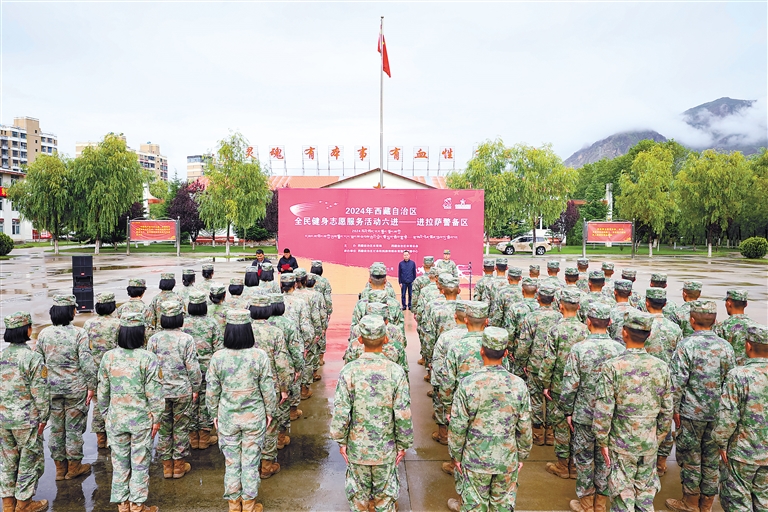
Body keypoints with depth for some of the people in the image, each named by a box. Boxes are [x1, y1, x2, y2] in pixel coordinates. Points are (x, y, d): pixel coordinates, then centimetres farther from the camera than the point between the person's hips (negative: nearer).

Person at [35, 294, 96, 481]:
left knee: (56, 427, 15)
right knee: (74, 427, 9)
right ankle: (74, 466, 22)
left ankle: (60, 467, 27)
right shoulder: (78, 333, -14)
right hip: (75, 388, -4)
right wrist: (91, 386, -7)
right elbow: (86, 361, -16)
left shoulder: (44, 333, -1)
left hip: (52, 388, 4)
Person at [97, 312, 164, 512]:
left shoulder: (108, 357, -5)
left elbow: (103, 390, 4)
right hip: (141, 419, -3)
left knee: (119, 461, 15)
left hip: (116, 418, 3)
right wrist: (156, 417, -1)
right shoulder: (148, 358, -15)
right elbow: (154, 392, -12)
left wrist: (105, 412, 18)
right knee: (140, 463, 9)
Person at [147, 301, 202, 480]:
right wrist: (195, 388, 2)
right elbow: (193, 367, -11)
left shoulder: (154, 339, -5)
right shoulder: (186, 339, -13)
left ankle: (167, 466, 24)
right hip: (182, 391, -2)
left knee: (164, 428, 14)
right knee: (181, 428, 10)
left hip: (160, 391, 3)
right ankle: (179, 465, 20)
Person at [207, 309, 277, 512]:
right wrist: (270, 411, 7)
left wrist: (214, 414, 12)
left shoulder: (217, 357, -12)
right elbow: (268, 389, -9)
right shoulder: (259, 356, -16)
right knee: (251, 461, 13)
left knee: (231, 461, 17)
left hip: (227, 418, 1)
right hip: (254, 418, -1)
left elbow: (212, 391, -3)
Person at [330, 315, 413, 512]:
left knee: (358, 494, 21)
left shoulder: (349, 371, -17)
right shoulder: (396, 372, -17)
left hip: (357, 447, 0)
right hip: (386, 449, 0)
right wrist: (403, 444, 2)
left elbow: (340, 413, -12)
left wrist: (341, 441, 3)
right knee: (385, 495, 20)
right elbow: (404, 415, -12)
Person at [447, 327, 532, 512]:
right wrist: (522, 455, 11)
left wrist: (456, 455, 3)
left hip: (476, 459, -2)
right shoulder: (518, 385, -12)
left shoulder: (468, 384, -18)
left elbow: (458, 426, -12)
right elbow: (524, 427, -3)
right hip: (508, 460, 2)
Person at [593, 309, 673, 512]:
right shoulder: (661, 367, -5)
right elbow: (667, 410, 3)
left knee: (622, 495, 10)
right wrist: (659, 437, 16)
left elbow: (604, 410, -17)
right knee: (646, 495, 18)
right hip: (650, 443, 4)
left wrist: (602, 441, -4)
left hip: (621, 443, -4)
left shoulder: (612, 367, -18)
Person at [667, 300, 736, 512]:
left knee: (690, 457, 9)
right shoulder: (725, 346, -1)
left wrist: (675, 408, -5)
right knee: (712, 458, 14)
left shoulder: (686, 345, -15)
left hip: (692, 411, -4)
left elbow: (678, 381, -16)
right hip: (718, 413, 5)